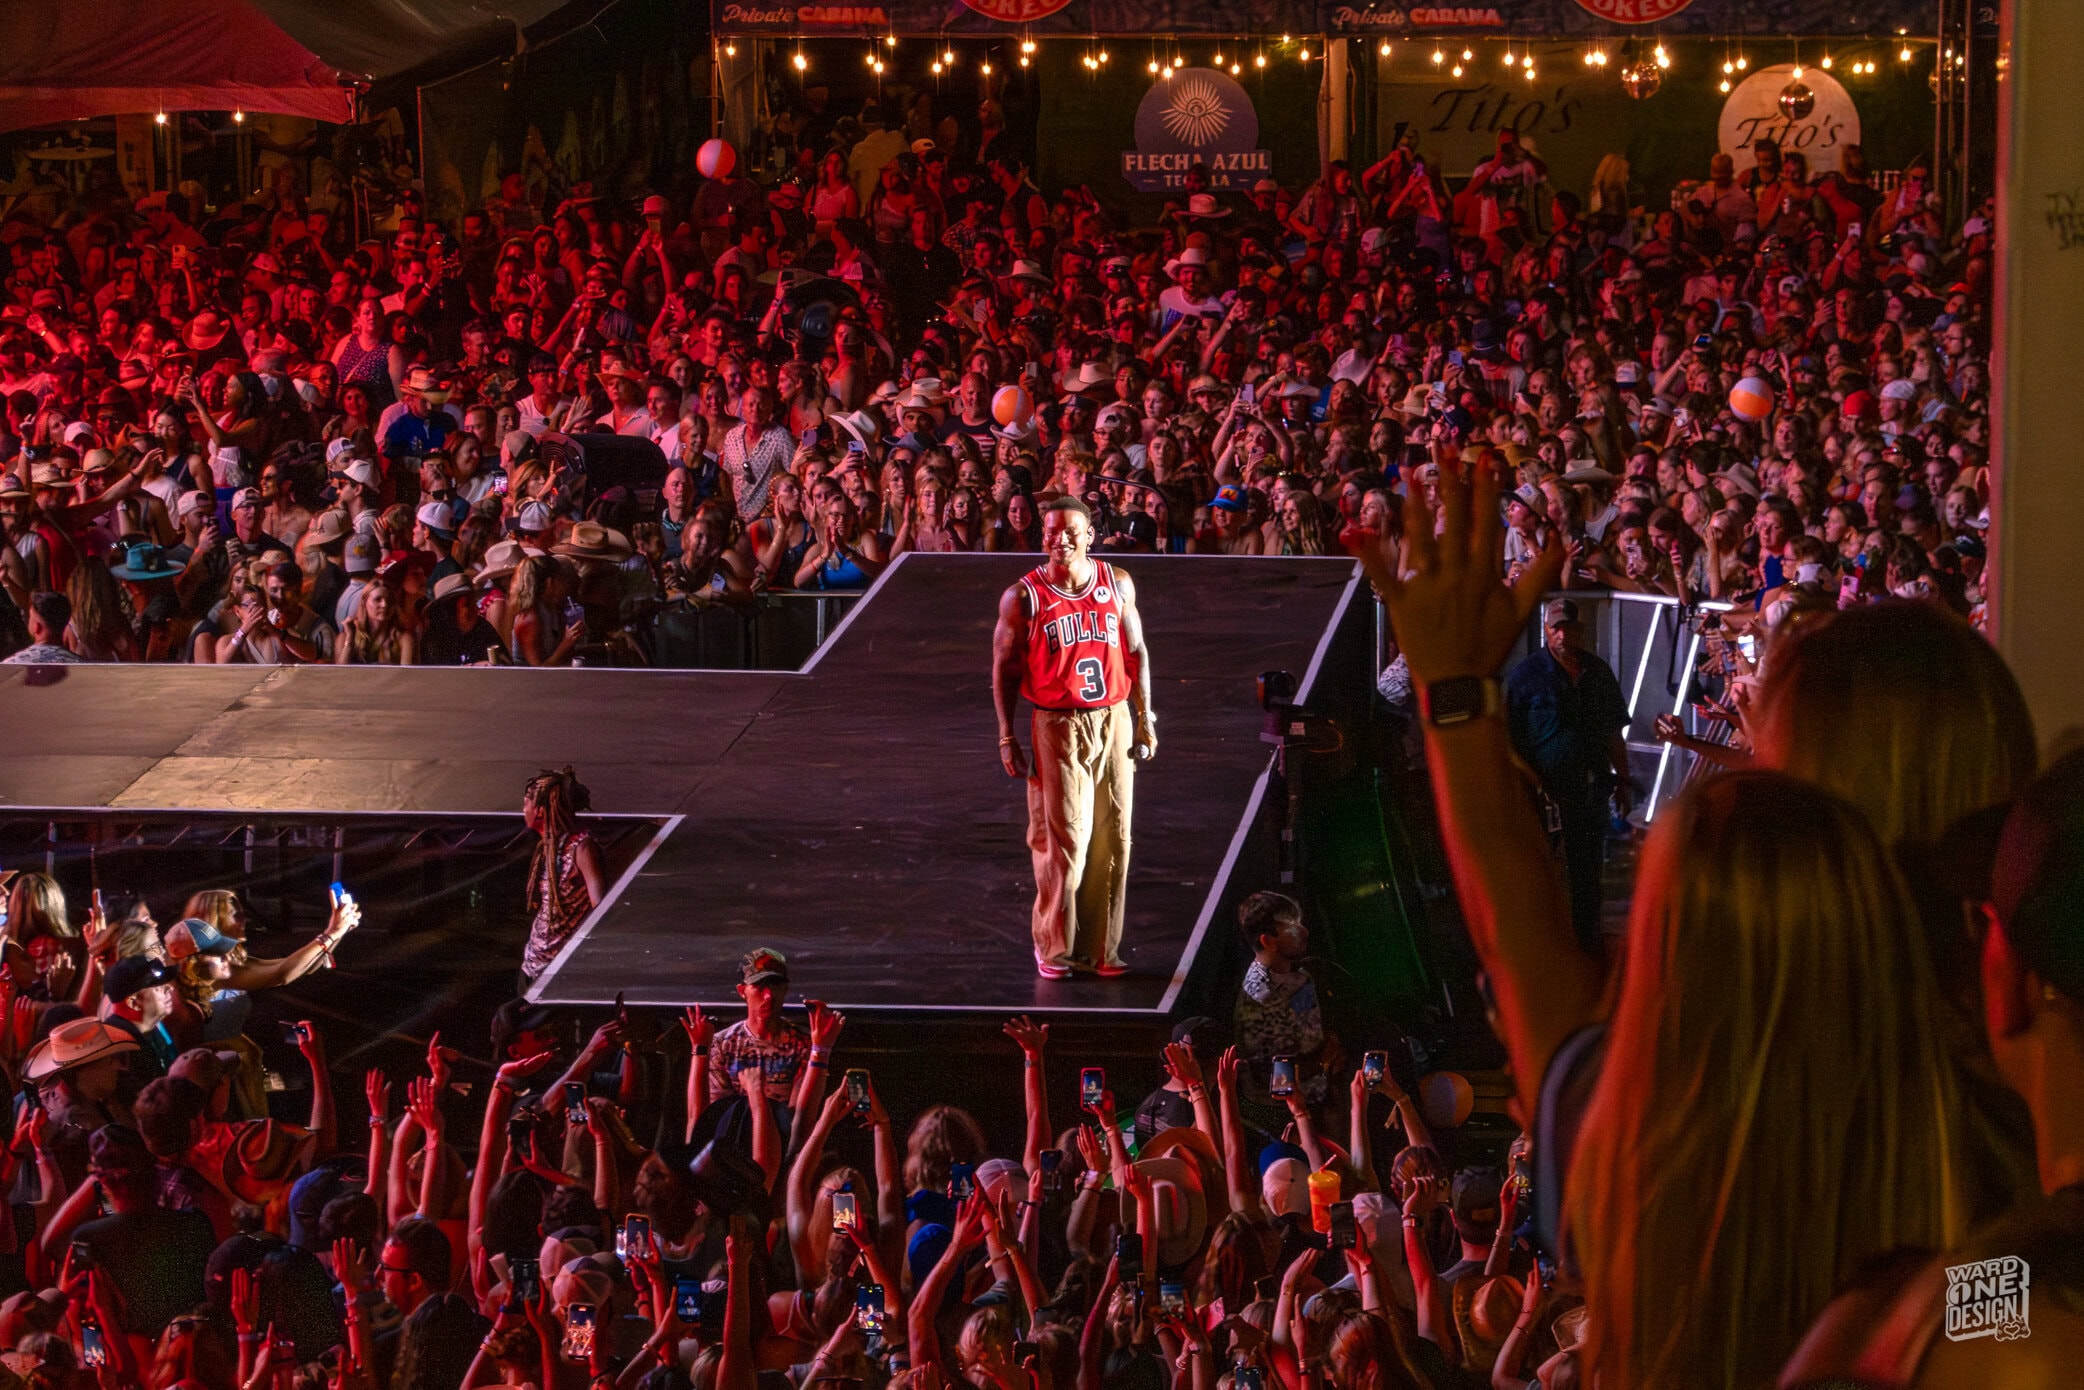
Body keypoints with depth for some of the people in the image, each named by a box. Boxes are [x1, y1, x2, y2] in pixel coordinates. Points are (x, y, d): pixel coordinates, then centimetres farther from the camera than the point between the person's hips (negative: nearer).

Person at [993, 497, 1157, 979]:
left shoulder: (1117, 584, 5)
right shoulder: (1023, 597, -6)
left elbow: (1135, 651, 13)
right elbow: (1005, 668, -1)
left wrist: (1144, 718, 9)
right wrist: (1008, 737, -5)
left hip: (1113, 722, 4)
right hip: (1057, 727, -4)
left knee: (1112, 839, 4)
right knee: (1062, 840, -5)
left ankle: (1101, 947, 13)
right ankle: (1053, 947, 7)